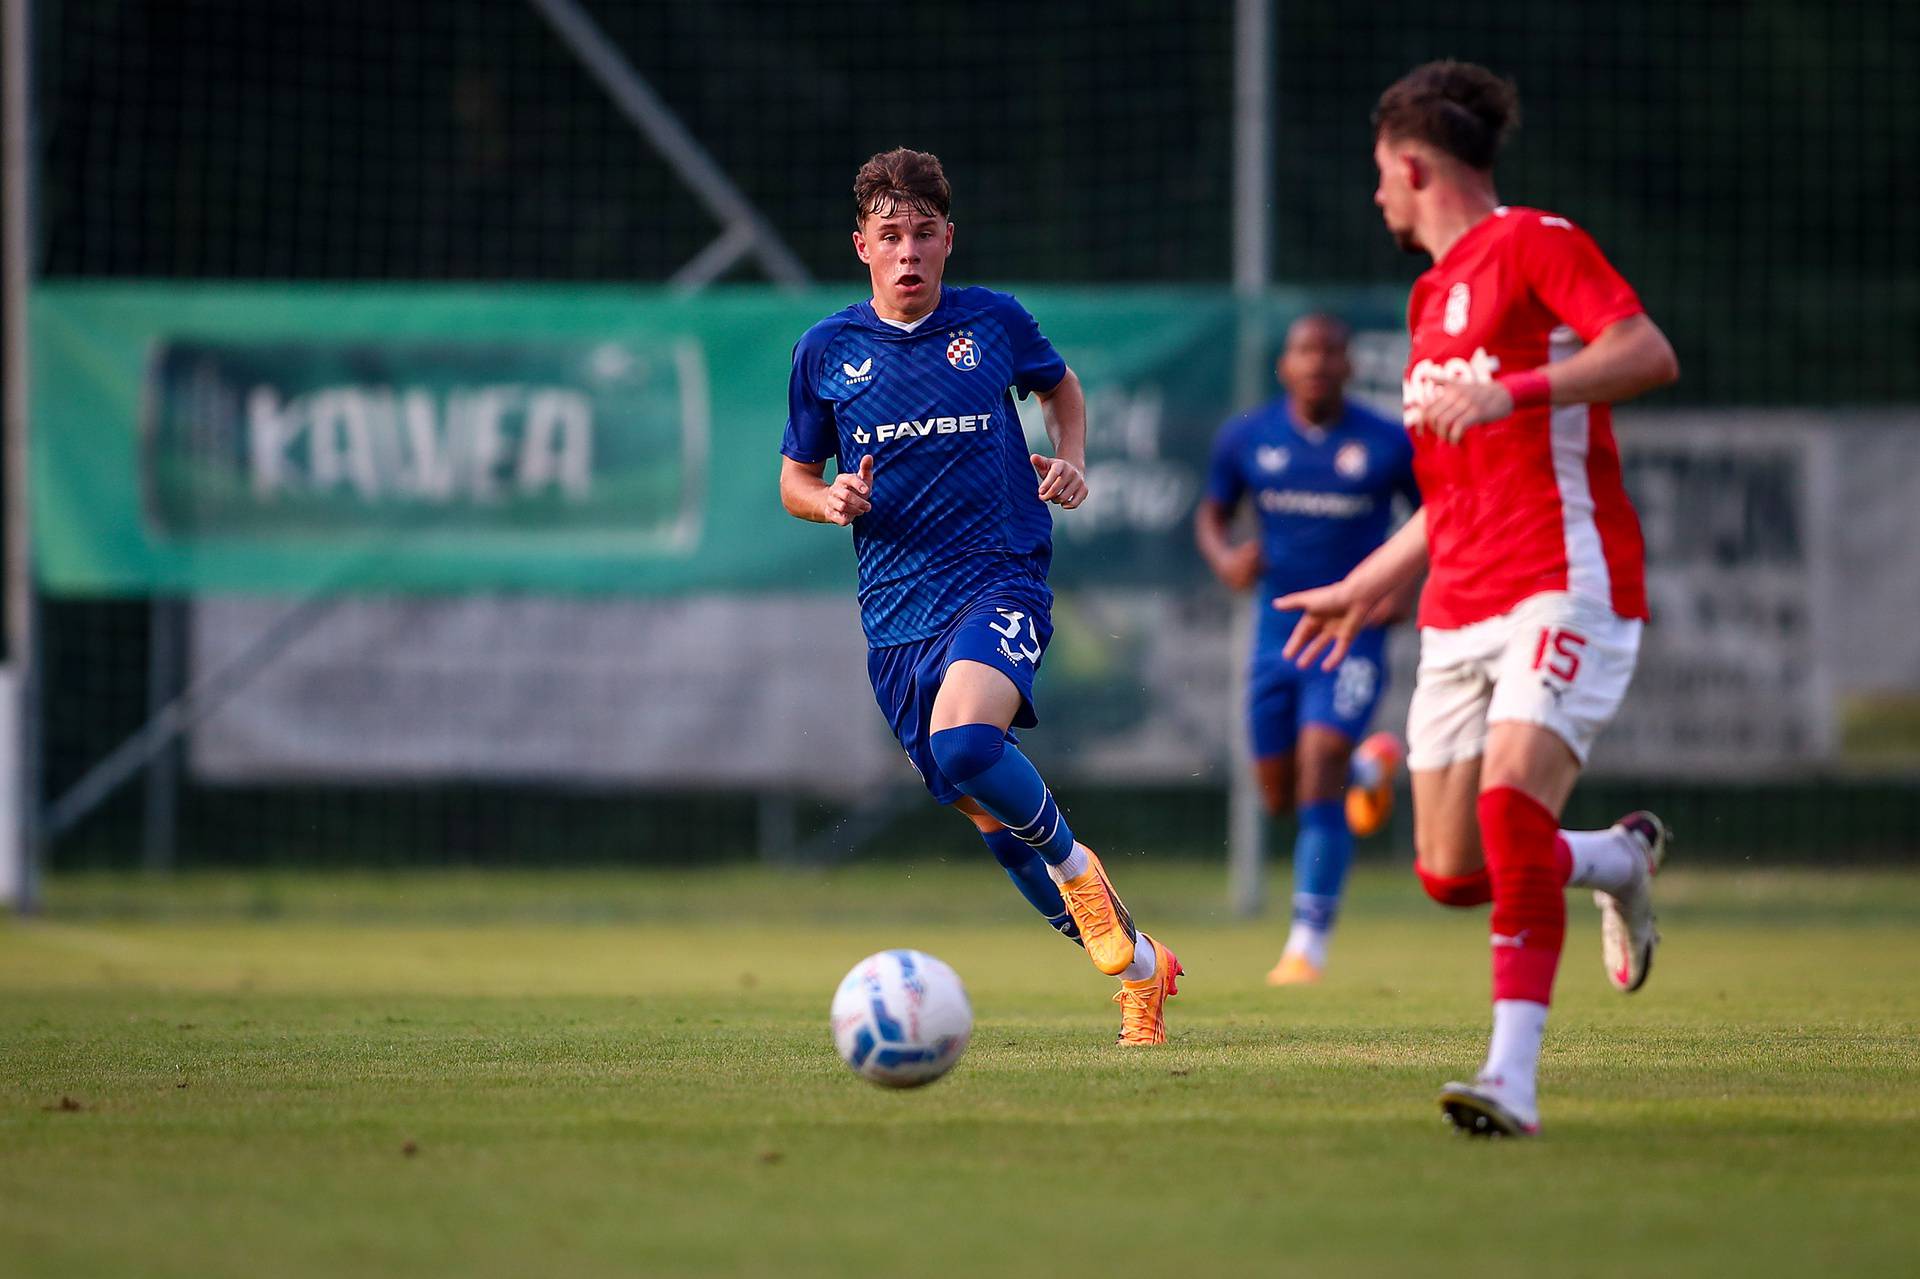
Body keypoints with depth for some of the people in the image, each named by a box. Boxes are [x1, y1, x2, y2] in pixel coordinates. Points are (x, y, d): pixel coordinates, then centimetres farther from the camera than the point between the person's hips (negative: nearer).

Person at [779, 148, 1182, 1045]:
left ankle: (1075, 863, -4)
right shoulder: (827, 350, 5)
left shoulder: (993, 322, 3)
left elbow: (1060, 385, 23)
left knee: (964, 743, -32)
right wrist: (829, 500, -8)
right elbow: (794, 477, 15)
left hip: (1001, 577, -3)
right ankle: (1140, 968, 20)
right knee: (992, 819, 3)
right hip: (897, 611, 3)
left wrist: (1070, 461, 5)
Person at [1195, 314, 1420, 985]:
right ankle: (1370, 767, 45)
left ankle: (1308, 946, -16)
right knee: (1280, 798, 9)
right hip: (1279, 629, 4)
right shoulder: (1246, 438, 1)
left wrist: (1410, 585, -11)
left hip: (1354, 632, -4)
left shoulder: (1388, 444, -6)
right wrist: (1223, 558, -9)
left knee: (1319, 768, -20)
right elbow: (1211, 512, 13)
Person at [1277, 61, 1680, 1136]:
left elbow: (1650, 355, -18)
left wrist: (1512, 390, -26)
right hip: (1459, 610, 8)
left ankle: (1515, 1077, -27)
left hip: (1565, 583, -8)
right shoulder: (1433, 298, 23)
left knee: (1512, 800, -26)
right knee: (1451, 874, 2)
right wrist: (1365, 588, 33)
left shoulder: (1536, 244, -2)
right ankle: (1622, 860, 31)